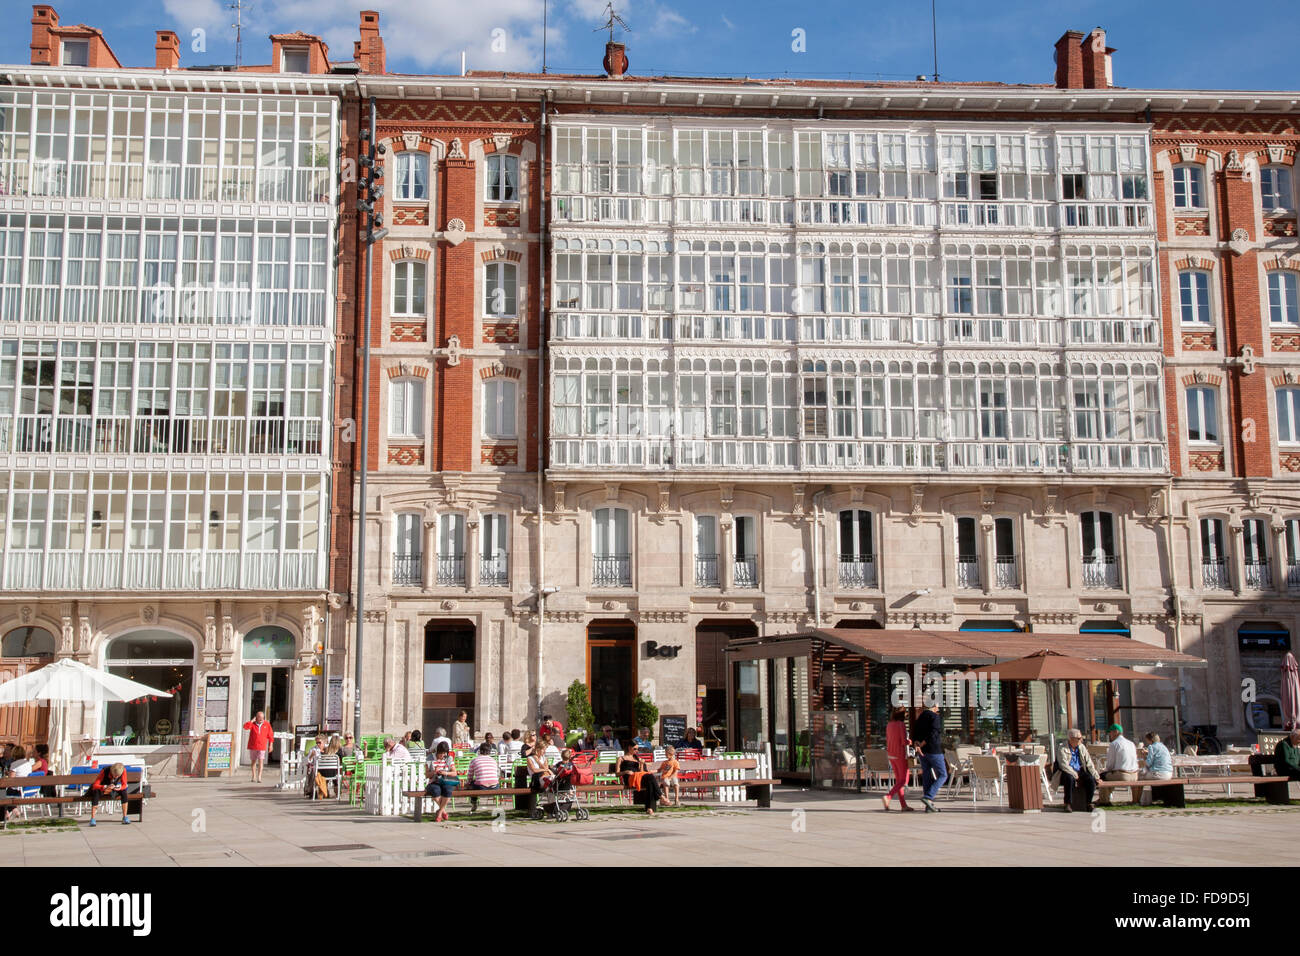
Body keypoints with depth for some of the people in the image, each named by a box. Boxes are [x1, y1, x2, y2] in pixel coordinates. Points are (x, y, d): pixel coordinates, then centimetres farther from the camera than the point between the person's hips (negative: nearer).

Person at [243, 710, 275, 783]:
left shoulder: (267, 725, 1)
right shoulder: (252, 724, -1)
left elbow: (270, 735, 6)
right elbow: (245, 727, -20)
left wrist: (270, 745, 4)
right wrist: (252, 720, -17)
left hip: (262, 747, -1)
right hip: (253, 746, 1)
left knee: (261, 761, -12)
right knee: (253, 761, 11)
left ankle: (259, 777, -16)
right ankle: (254, 777, 23)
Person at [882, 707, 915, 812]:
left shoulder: (889, 725, 7)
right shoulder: (901, 724, -15)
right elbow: (904, 742, -17)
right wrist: (910, 741, 1)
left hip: (891, 754, 7)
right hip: (900, 755, -7)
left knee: (898, 780, 11)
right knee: (903, 780, 0)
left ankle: (903, 804, 12)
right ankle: (888, 797, -15)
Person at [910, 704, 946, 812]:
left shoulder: (920, 718, 13)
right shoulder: (936, 717, -10)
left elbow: (914, 735, 7)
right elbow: (933, 733, -22)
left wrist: (917, 743, -9)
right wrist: (922, 744, -15)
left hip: (923, 751, 8)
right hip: (934, 750, -7)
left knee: (927, 777, 10)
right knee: (943, 775, 1)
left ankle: (929, 806, 11)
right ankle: (928, 797, -14)